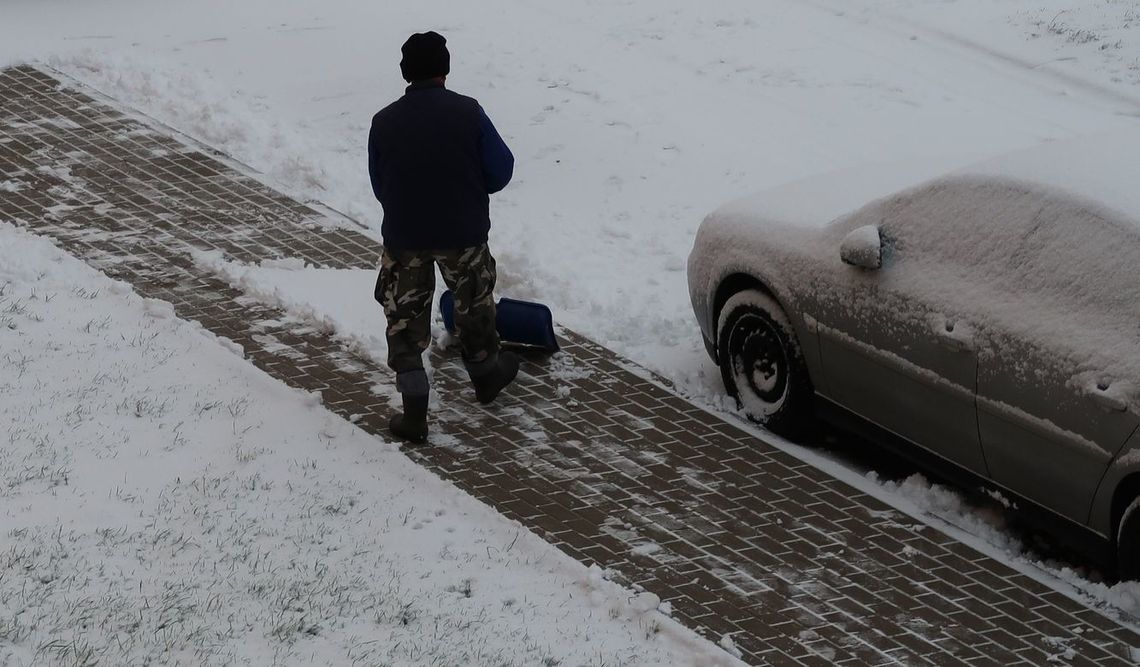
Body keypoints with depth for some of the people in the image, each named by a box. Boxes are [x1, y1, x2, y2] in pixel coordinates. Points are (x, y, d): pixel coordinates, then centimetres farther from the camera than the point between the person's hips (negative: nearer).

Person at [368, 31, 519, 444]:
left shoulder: (384, 122, -7)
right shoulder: (468, 112, -12)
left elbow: (379, 187, 3)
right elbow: (500, 170, -7)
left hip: (404, 236, 1)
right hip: (464, 234, 0)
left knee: (405, 317, 11)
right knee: (474, 302, 24)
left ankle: (414, 416, 8)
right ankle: (485, 374, 45)